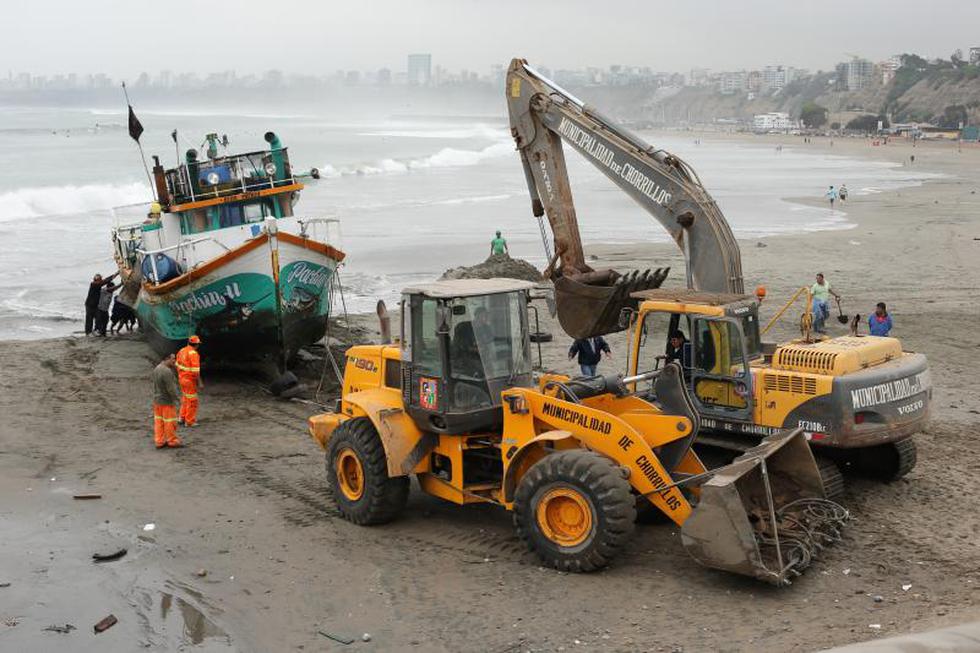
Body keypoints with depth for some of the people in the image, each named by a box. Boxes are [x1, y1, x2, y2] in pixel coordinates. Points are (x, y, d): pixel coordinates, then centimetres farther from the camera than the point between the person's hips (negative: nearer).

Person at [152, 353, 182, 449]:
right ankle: (172, 441, 16)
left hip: (157, 400, 9)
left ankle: (159, 441, 18)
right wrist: (177, 397, -12)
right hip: (167, 401, -9)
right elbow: (171, 388, -23)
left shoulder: (157, 368, 3)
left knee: (159, 421, 13)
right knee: (170, 422, 5)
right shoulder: (167, 371, -25)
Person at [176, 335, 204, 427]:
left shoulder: (182, 350, 3)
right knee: (192, 400, 3)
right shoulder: (193, 354, -21)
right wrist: (200, 382, -18)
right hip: (190, 380, -8)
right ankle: (190, 421, 9)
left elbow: (178, 365, 13)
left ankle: (182, 417, 29)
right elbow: (196, 370, -24)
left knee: (185, 398, 23)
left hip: (182, 377, 8)